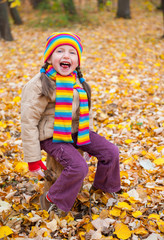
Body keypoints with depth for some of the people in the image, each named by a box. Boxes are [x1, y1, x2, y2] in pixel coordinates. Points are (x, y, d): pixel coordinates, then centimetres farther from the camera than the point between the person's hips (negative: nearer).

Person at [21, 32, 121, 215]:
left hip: (77, 132, 7)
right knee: (78, 166, -27)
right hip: (53, 136, -7)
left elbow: (85, 110, 17)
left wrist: (89, 136, 22)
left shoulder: (78, 82, 3)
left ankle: (102, 186, 27)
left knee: (111, 152, 0)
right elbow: (28, 121, -16)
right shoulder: (40, 85, -18)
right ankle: (52, 200, -3)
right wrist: (33, 158, -15)